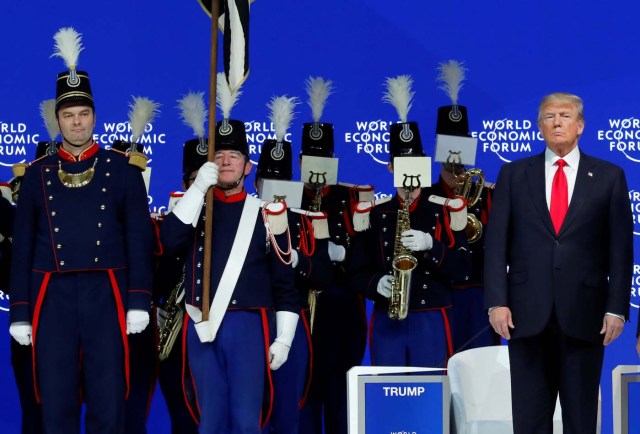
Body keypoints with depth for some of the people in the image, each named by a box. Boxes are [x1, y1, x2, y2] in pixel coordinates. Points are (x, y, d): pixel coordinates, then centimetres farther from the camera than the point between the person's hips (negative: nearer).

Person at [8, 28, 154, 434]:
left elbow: (140, 238, 2)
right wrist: (19, 313, 3)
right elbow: (22, 247, 9)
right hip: (53, 297, 1)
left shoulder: (122, 169, 5)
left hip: (106, 294, -1)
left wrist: (139, 301, -7)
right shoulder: (37, 174, 9)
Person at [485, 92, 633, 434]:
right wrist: (496, 302, -6)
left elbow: (621, 248, 3)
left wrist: (617, 308, -4)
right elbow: (496, 243, 3)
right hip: (528, 314, 1)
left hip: (583, 315, 0)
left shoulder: (609, 176, 6)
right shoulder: (513, 174, 8)